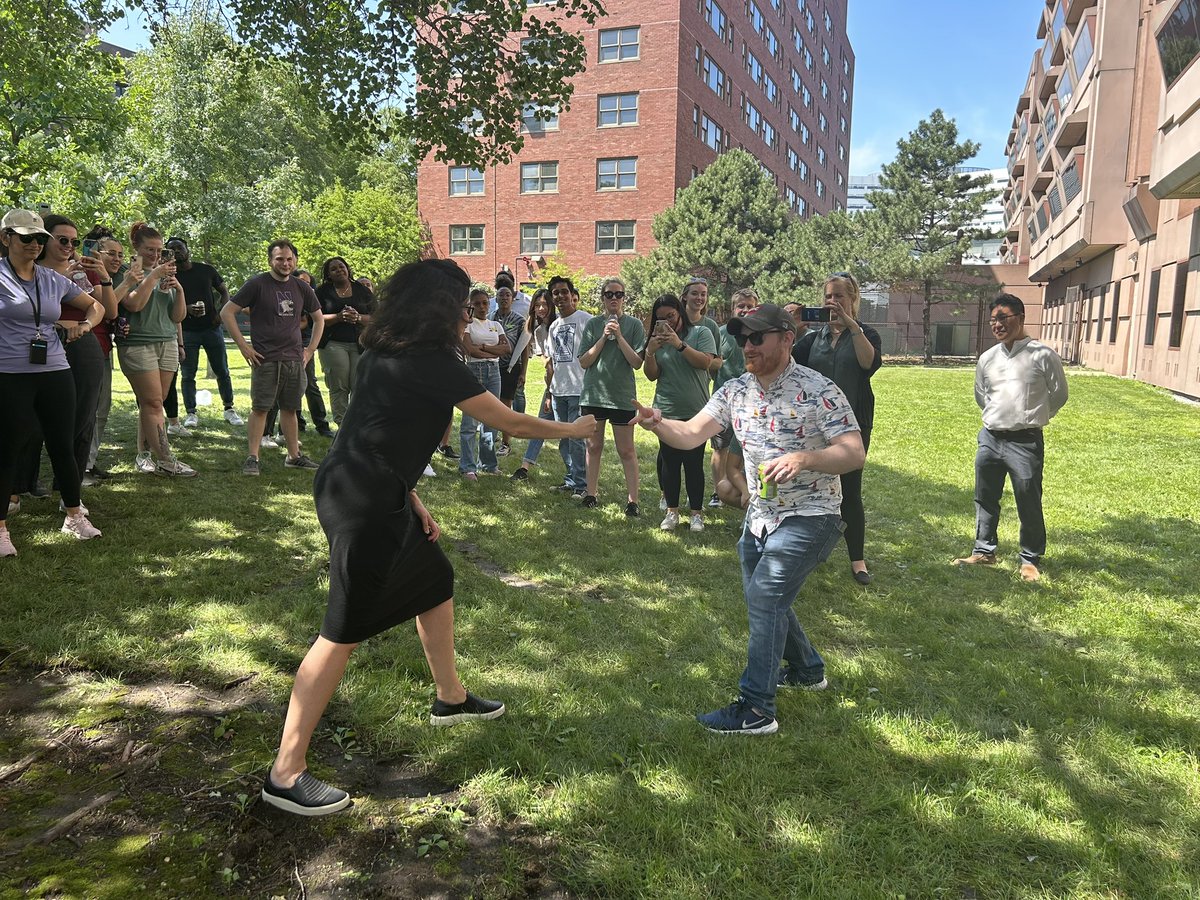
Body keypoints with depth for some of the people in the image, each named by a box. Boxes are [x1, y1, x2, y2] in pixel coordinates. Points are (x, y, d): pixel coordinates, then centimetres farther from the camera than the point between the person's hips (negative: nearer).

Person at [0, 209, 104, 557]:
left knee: (63, 447, 10)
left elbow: (95, 305, 21)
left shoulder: (54, 280, 10)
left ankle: (74, 516, 24)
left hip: (55, 374, 4)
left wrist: (85, 324, 2)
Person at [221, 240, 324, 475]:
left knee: (290, 408, 11)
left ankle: (294, 456, 19)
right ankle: (253, 458, 2)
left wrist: (310, 349, 12)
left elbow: (318, 319, 22)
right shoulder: (257, 284, -3)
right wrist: (243, 345, -8)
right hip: (265, 359, -4)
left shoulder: (301, 288, 10)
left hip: (295, 359, 4)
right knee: (260, 409, -3)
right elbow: (226, 312, -4)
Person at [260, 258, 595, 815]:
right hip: (363, 504, -10)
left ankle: (450, 698, 41)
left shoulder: (387, 353, 10)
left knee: (436, 582, 22)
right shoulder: (434, 362, -15)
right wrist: (573, 430, 9)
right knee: (343, 634, -3)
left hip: (376, 496, 10)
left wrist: (411, 501, 15)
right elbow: (512, 424, -7)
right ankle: (285, 775, 6)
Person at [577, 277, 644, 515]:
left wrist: (619, 336, -16)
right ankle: (591, 494, 22)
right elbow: (584, 361, -1)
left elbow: (637, 363, -8)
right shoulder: (593, 324, 4)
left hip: (622, 396, -2)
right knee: (594, 446, 11)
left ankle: (632, 500, 4)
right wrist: (603, 338, -11)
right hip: (593, 394, 3)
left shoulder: (633, 325, -1)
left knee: (626, 450, 0)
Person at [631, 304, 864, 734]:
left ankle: (756, 710, -7)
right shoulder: (735, 390, 1)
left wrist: (803, 458, -37)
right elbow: (691, 434, -8)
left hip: (808, 517, -7)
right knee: (766, 601, 19)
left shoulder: (817, 390, -16)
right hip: (760, 515, 8)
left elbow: (855, 453, -20)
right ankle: (807, 670, 45)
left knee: (764, 597, -17)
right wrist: (657, 423, -29)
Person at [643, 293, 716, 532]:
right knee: (669, 462, 5)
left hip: (696, 412, -3)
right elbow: (652, 375, 5)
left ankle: (696, 513, 10)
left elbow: (705, 362, -13)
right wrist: (650, 352, -12)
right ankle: (672, 511, 15)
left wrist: (679, 344, -19)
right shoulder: (658, 340, 10)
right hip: (667, 412, 3)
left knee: (694, 462, 0)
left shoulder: (700, 333, 1)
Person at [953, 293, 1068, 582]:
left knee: (1029, 503, 3)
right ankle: (984, 551, 28)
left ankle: (1031, 559, 18)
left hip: (1026, 442, -5)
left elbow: (1059, 394, 5)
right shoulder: (987, 358, 6)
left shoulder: (1042, 355, -8)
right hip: (990, 438, 5)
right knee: (985, 499, 14)